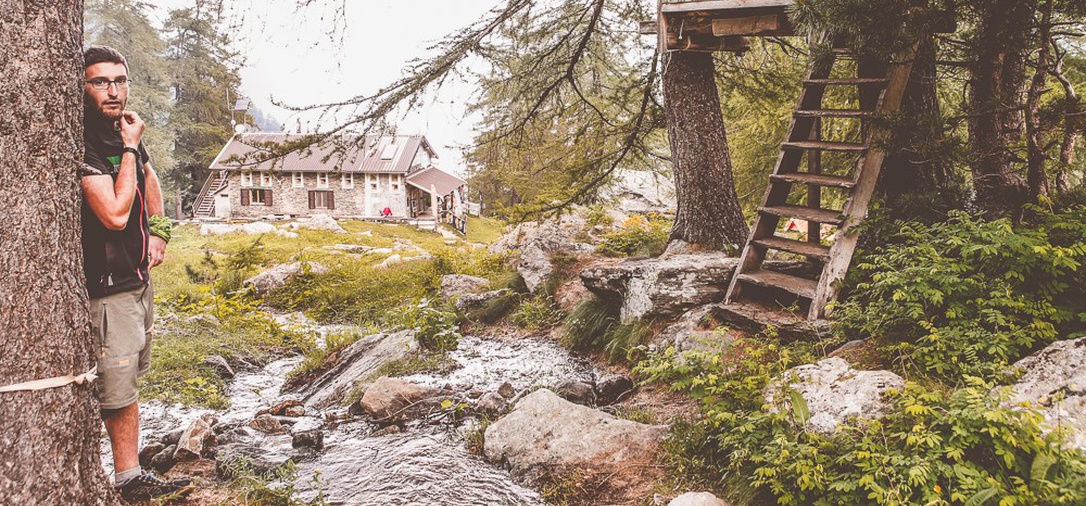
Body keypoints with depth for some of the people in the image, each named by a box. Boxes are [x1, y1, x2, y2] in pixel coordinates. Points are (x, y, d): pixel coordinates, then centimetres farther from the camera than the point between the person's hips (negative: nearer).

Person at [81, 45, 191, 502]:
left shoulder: (124, 130, 6)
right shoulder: (83, 144, -20)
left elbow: (149, 179, 25)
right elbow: (115, 213, -28)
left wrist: (159, 230, 12)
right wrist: (130, 148, -21)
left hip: (136, 273, 9)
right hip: (108, 282, -9)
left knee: (126, 375, 17)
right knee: (119, 384, -2)